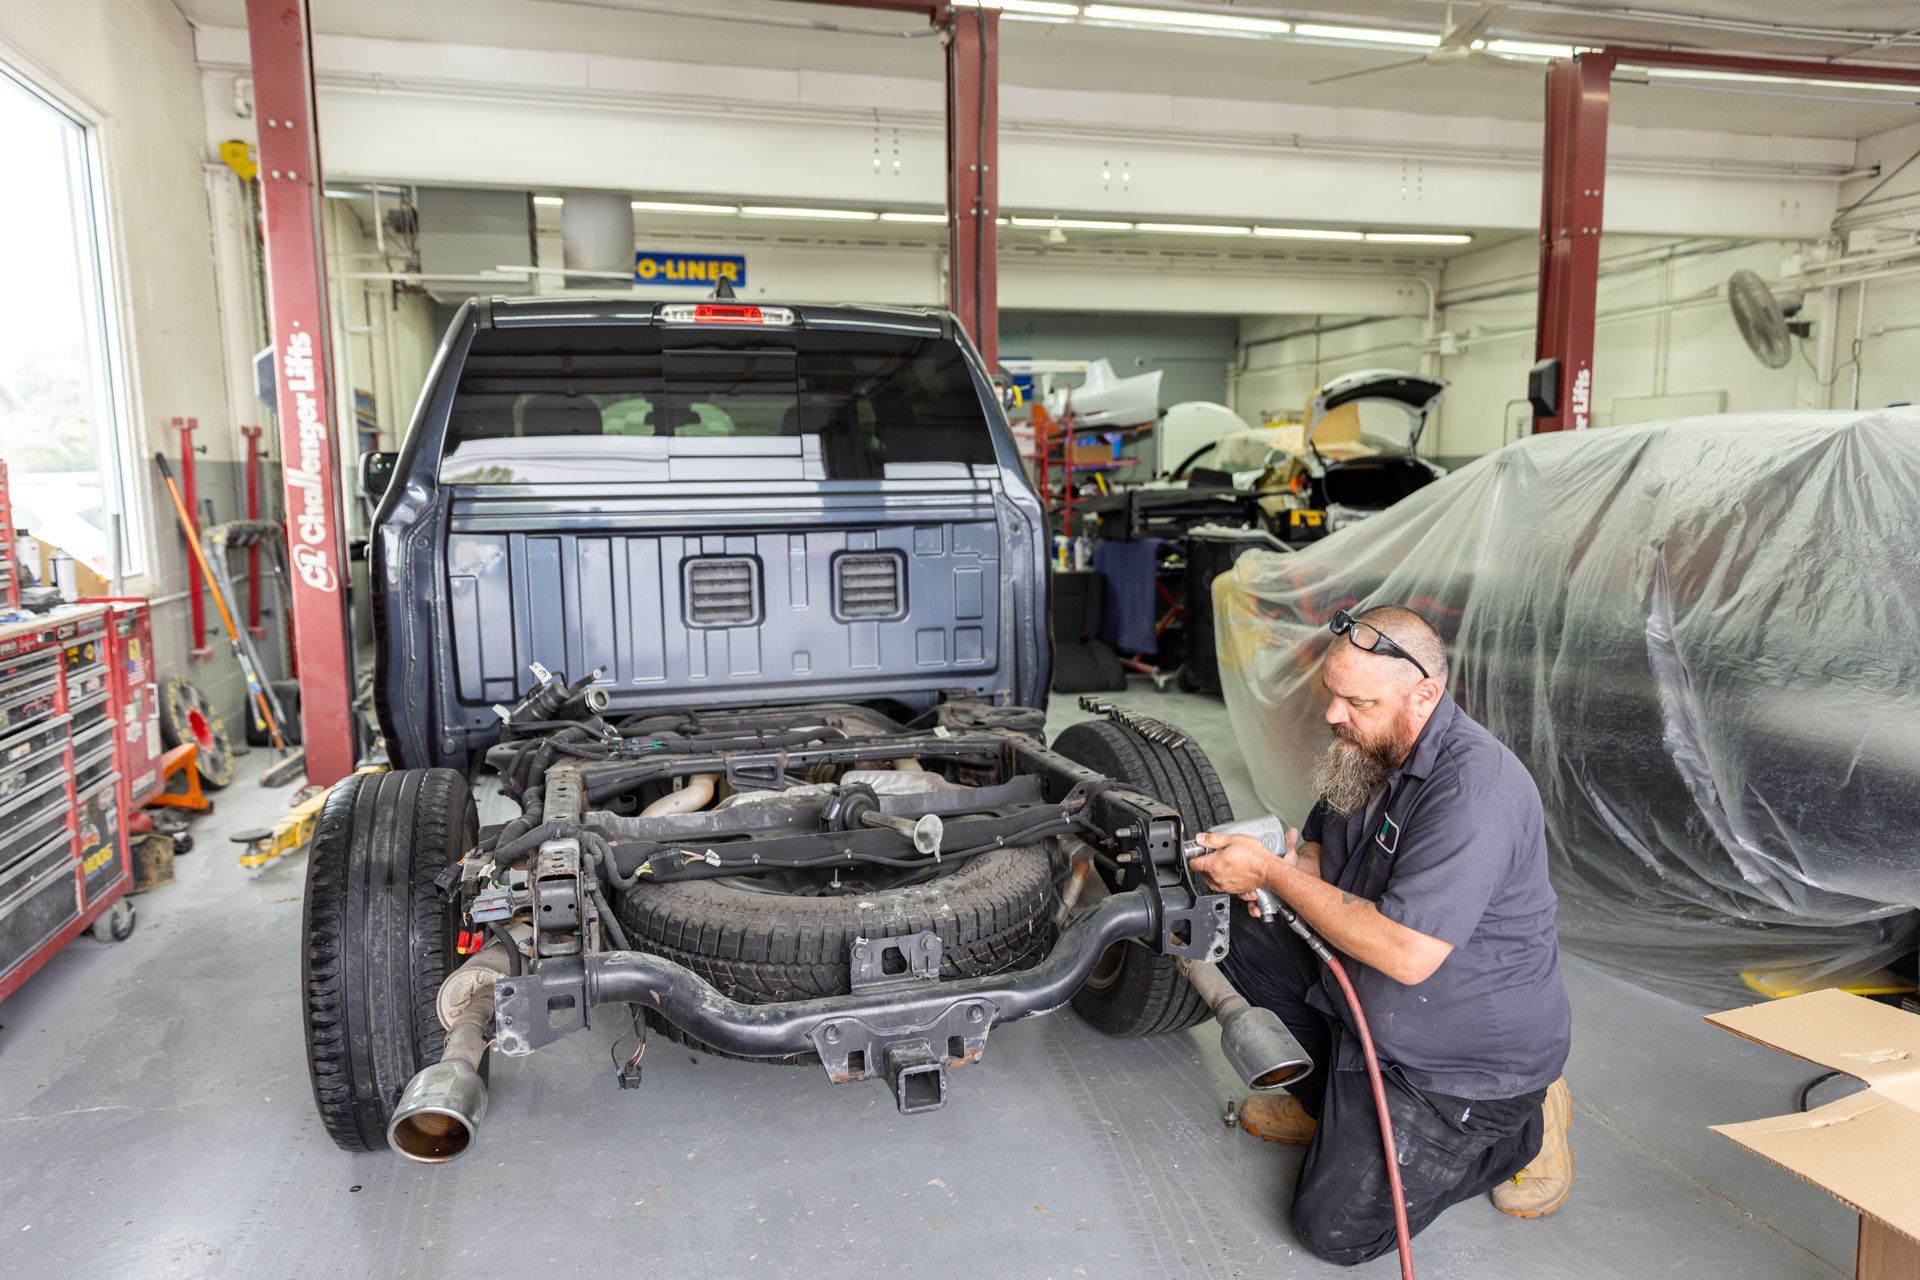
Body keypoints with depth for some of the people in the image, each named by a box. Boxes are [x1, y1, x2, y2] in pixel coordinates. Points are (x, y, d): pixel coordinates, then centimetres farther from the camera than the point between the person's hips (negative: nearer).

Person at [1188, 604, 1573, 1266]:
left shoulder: (1474, 786, -30)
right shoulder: (1369, 749, -2)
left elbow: (1406, 955, -34)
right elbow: (1320, 844, 14)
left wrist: (1273, 872, -28)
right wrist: (1294, 864, -12)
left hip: (1470, 1058, -8)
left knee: (1336, 1226, -9)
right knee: (1244, 936, 1)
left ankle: (1523, 1130, 9)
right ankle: (1329, 1102, 17)